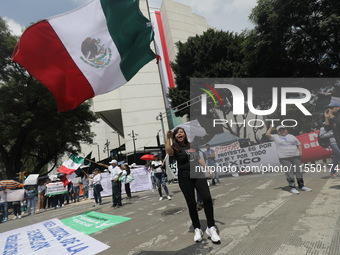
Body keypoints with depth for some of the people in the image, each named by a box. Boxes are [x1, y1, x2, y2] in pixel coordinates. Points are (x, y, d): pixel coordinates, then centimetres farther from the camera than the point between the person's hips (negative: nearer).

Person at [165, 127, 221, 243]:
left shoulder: (192, 146, 14)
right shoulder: (175, 147, -3)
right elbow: (169, 152, -28)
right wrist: (168, 138, -36)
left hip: (198, 175, 4)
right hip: (185, 178, -3)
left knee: (207, 198, -12)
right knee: (191, 203, 3)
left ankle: (211, 228, 1)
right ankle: (197, 229, 21)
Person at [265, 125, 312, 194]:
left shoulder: (291, 136, 14)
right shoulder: (276, 137, 5)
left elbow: (298, 144, 17)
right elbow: (267, 134, -6)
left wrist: (300, 151, 2)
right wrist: (271, 127, 1)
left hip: (296, 156, 3)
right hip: (284, 158, -3)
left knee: (299, 172, 10)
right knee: (289, 173, -4)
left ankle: (301, 186, 25)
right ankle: (292, 187, 5)